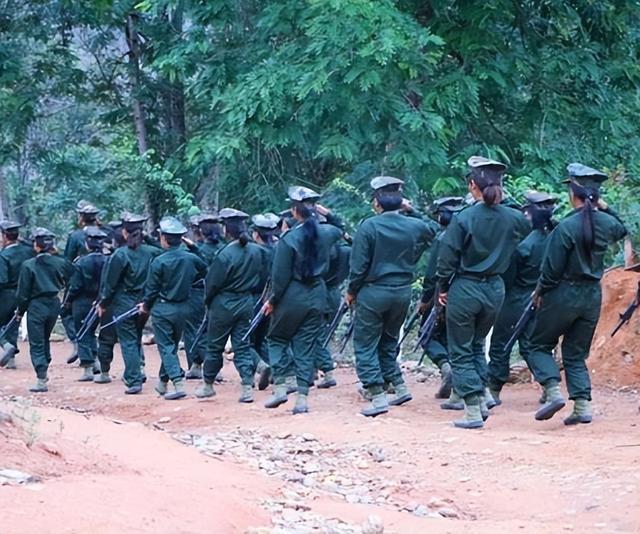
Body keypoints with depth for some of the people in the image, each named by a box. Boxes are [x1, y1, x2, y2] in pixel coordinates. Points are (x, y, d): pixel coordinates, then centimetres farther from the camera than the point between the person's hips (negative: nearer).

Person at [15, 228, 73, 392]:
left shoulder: (28, 265, -12)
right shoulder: (60, 262, -3)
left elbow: (23, 292, -7)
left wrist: (20, 311, 5)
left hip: (37, 306, -5)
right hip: (54, 304, 5)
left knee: (36, 344, -1)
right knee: (45, 339, 24)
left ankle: (41, 380, -10)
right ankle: (43, 372, 32)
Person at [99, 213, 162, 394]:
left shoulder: (120, 255, -14)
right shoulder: (151, 252, -4)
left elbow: (110, 283, -8)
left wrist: (103, 304, 2)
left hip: (124, 303, -4)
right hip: (144, 303, 4)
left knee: (128, 342, 0)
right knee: (137, 339, 20)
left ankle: (134, 381, -6)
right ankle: (136, 373, 26)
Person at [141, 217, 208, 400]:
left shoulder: (159, 261, -16)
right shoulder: (191, 258, -3)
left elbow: (152, 288, -9)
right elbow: (205, 271, 17)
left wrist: (146, 305, 8)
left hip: (162, 308, -5)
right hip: (183, 307, 5)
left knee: (166, 347, -1)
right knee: (172, 345, 18)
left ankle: (179, 383, -14)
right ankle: (163, 382, 29)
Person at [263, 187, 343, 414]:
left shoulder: (289, 239, -16)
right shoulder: (327, 232, -1)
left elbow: (281, 276, -13)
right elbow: (340, 231, 26)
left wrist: (273, 300, -2)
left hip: (292, 296, -4)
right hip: (317, 295, 4)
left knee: (277, 338, 16)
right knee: (307, 345, 8)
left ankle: (280, 387, 4)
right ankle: (302, 397, 4)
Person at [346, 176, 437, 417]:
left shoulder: (369, 226, -14)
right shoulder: (414, 226, -1)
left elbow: (359, 265, -12)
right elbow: (433, 230, 24)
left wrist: (351, 291, 2)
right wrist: (411, 212, 17)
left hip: (373, 292, -5)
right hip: (403, 292, 5)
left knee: (365, 346, 3)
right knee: (388, 342, 22)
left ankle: (378, 397, -5)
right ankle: (400, 388, 19)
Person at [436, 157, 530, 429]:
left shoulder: (463, 219, -15)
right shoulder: (513, 218, -3)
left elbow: (447, 260, -11)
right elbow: (527, 228, 21)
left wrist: (443, 289, 4)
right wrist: (501, 200, 19)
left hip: (465, 289, -5)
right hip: (495, 289, 5)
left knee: (461, 352, 6)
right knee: (477, 345, 24)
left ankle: (473, 411, 1)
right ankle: (481, 401, 20)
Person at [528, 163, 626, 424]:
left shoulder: (566, 226, -19)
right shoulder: (607, 223, -2)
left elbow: (552, 269, -14)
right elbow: (622, 230, 26)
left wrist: (540, 292, 2)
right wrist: (605, 207, 16)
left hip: (564, 294, -5)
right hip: (593, 295, 5)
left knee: (539, 346, 10)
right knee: (576, 354, 15)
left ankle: (553, 391, -10)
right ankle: (583, 405, 2)